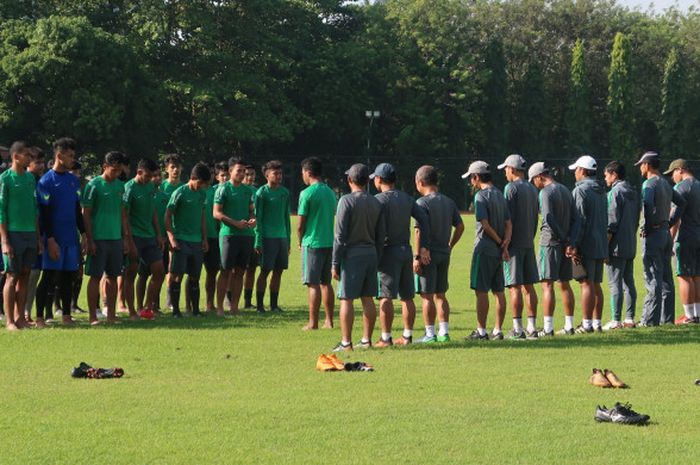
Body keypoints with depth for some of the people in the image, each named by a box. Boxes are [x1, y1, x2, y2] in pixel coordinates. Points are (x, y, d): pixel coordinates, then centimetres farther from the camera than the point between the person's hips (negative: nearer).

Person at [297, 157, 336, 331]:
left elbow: (300, 225, -10)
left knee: (313, 284, -4)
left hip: (313, 243, -7)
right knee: (326, 282, 14)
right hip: (329, 242, 7)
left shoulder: (307, 194, -11)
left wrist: (300, 242, 7)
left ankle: (313, 323, -2)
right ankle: (329, 321, 16)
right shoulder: (330, 192, 10)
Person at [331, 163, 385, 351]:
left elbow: (340, 235, -12)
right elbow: (380, 236, 11)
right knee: (368, 298, 10)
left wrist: (335, 263, -9)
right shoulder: (376, 203, 9)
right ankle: (366, 340, 13)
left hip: (351, 254, -6)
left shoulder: (347, 201, -10)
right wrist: (376, 260, 17)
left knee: (346, 299, -4)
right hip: (371, 254, 6)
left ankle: (346, 342, -6)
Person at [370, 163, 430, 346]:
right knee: (407, 296, 12)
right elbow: (423, 219, 4)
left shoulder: (379, 200, -9)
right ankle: (407, 336, 17)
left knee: (385, 297, -6)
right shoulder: (407, 198, 12)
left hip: (388, 251, -7)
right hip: (406, 251, 7)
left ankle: (386, 338, -7)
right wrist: (424, 247, 2)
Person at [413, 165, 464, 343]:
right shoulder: (448, 202, 10)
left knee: (427, 296, -2)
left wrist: (417, 257, -15)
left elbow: (419, 231, -17)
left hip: (428, 255, -7)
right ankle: (444, 333, 13)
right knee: (440, 295, 14)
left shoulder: (422, 202, -12)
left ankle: (430, 334, -1)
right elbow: (460, 226, 11)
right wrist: (450, 246, 16)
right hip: (444, 255, 7)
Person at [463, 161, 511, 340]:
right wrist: (505, 244, -2)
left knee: (481, 290, -4)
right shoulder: (500, 196, 13)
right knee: (498, 291, 8)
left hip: (484, 249, -8)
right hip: (499, 251, 8)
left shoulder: (481, 196, -12)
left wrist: (499, 242, -7)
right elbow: (508, 224, 8)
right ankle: (497, 330, 10)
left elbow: (485, 224, -18)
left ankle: (481, 331, -4)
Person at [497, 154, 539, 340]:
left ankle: (518, 328, -9)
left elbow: (508, 218, -14)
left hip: (514, 243, -7)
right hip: (529, 244, 7)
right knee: (528, 286, 9)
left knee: (515, 286, -7)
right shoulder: (533, 189, 14)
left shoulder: (511, 188, -10)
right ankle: (532, 327, 8)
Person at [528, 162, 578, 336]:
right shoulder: (565, 191, 14)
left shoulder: (546, 192, -11)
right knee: (564, 284, 13)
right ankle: (569, 326, 14)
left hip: (550, 243, -8)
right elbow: (574, 217, 12)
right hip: (565, 244, 8)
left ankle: (548, 328, -10)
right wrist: (569, 240, 4)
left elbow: (549, 218, -20)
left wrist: (563, 239, -13)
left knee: (547, 284, -6)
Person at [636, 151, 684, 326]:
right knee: (666, 279, 11)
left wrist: (647, 226, -20)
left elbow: (647, 203, -30)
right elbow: (681, 202, 23)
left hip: (653, 234, -9)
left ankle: (650, 319, -9)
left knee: (653, 279, -9)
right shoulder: (666, 184, 15)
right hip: (666, 233, 9)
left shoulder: (649, 184, -13)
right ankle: (667, 317, 14)